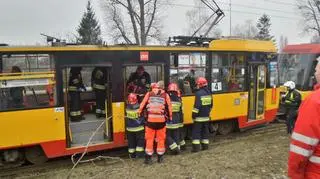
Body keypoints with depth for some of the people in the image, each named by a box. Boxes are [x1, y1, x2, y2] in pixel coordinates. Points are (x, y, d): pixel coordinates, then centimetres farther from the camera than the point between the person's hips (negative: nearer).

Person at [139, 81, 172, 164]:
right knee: (161, 139, 13)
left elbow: (142, 105, 8)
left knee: (149, 139, 9)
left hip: (150, 120, 0)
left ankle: (148, 158, 14)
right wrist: (170, 117, 19)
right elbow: (169, 107, 9)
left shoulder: (149, 94, 7)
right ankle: (160, 157, 21)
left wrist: (139, 113, 19)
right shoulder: (165, 95, 8)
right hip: (161, 120, 0)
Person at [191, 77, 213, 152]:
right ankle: (205, 145, 21)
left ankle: (196, 147, -2)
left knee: (196, 132, -1)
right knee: (205, 131, 16)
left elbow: (197, 106, -21)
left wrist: (194, 115, -12)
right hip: (206, 116, 7)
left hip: (199, 117, -7)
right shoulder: (209, 92, 8)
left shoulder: (199, 93, -17)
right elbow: (211, 104, 16)